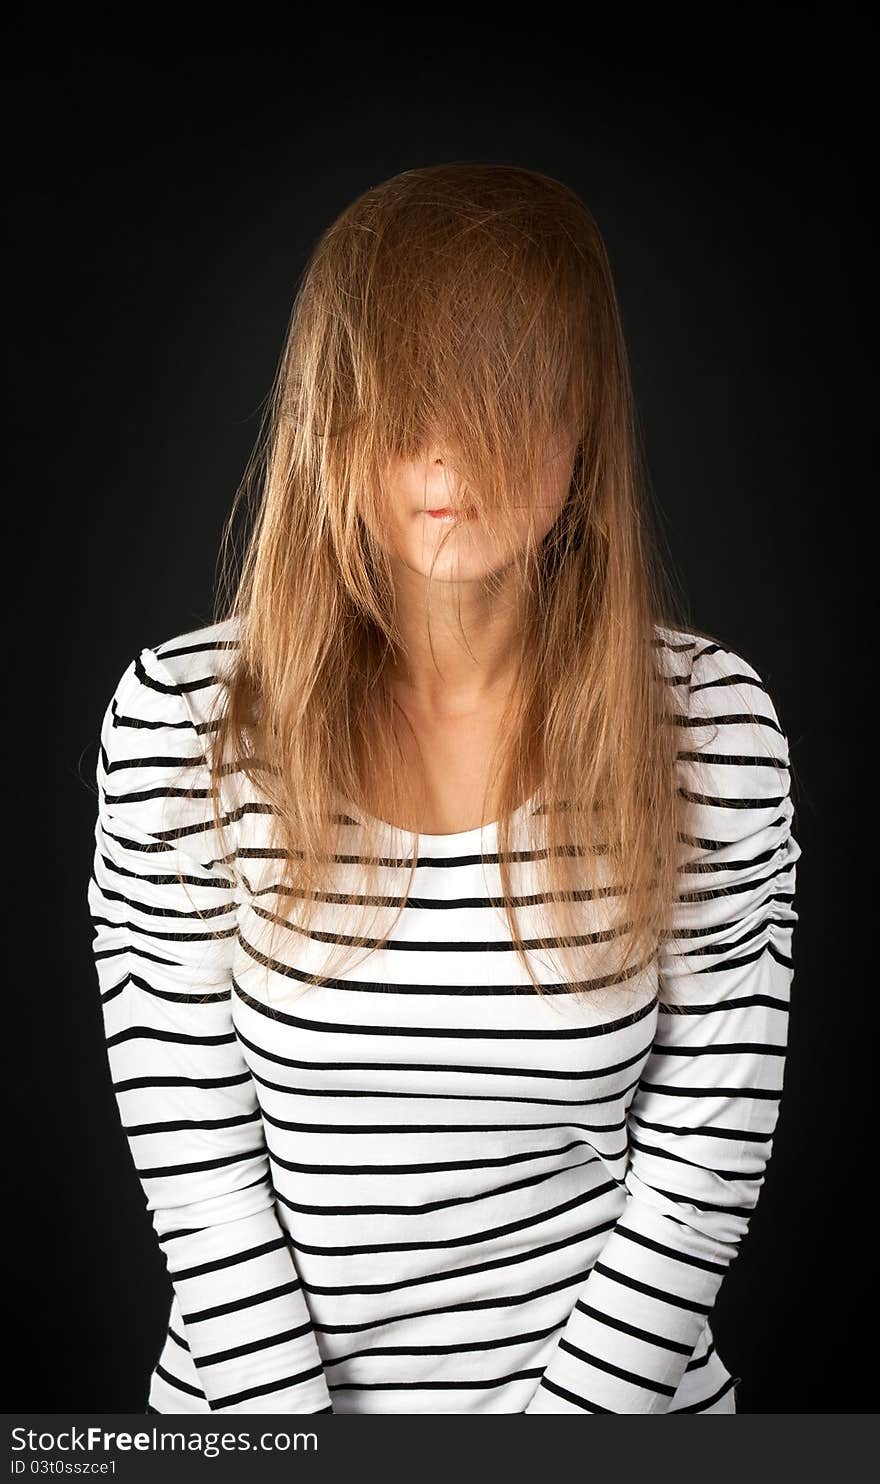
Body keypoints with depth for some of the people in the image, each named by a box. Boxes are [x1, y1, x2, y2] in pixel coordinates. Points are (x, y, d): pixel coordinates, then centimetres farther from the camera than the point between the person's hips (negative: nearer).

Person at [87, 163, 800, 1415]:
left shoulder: (710, 721, -12)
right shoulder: (181, 718, -13)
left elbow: (704, 1170, -10)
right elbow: (200, 1167, -12)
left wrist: (566, 1408, -14)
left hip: (620, 1381, 1)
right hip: (258, 1392, 0)